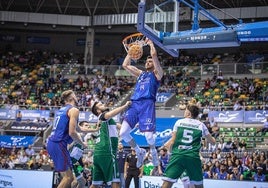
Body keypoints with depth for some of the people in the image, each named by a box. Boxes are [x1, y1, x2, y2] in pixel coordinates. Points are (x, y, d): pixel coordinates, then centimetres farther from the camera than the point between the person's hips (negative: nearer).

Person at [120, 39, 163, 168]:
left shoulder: (157, 73, 13)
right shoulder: (140, 74, 29)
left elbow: (154, 54, 1)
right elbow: (125, 65, 28)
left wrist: (151, 44, 16)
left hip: (147, 104, -5)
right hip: (134, 104, 6)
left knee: (148, 135, -15)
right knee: (123, 133, -9)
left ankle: (153, 153, 16)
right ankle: (139, 152, 13)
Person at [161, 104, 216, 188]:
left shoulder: (179, 122, 9)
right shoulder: (201, 125, 11)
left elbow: (173, 140, 6)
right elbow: (213, 141, 19)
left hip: (177, 155, -1)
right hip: (193, 157, 1)